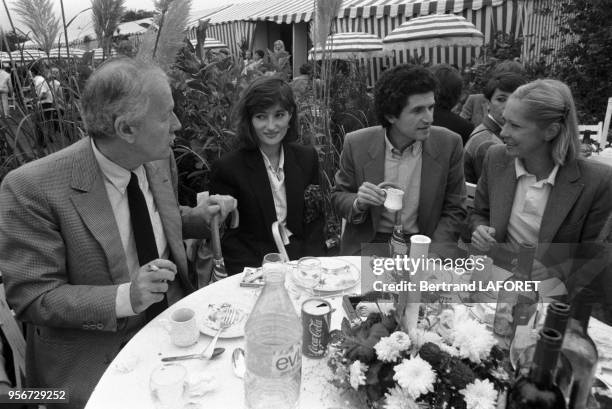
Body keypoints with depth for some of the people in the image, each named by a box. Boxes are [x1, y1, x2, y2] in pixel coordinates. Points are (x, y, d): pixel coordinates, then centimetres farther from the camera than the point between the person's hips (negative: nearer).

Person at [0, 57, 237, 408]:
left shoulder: (161, 160, -2)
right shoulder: (31, 189, -20)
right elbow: (31, 296, -16)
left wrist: (200, 217, -2)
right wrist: (125, 298, -30)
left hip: (173, 324, 5)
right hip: (95, 357, -4)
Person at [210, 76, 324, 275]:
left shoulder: (307, 157, 5)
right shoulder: (227, 168, -7)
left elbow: (315, 220, 8)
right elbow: (225, 236, -4)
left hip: (302, 257, 4)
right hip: (253, 266, -3)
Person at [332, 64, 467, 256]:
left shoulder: (449, 144, -6)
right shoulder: (356, 144, -7)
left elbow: (454, 209, 1)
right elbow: (338, 197, 4)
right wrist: (358, 203, -19)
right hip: (368, 246, -1)